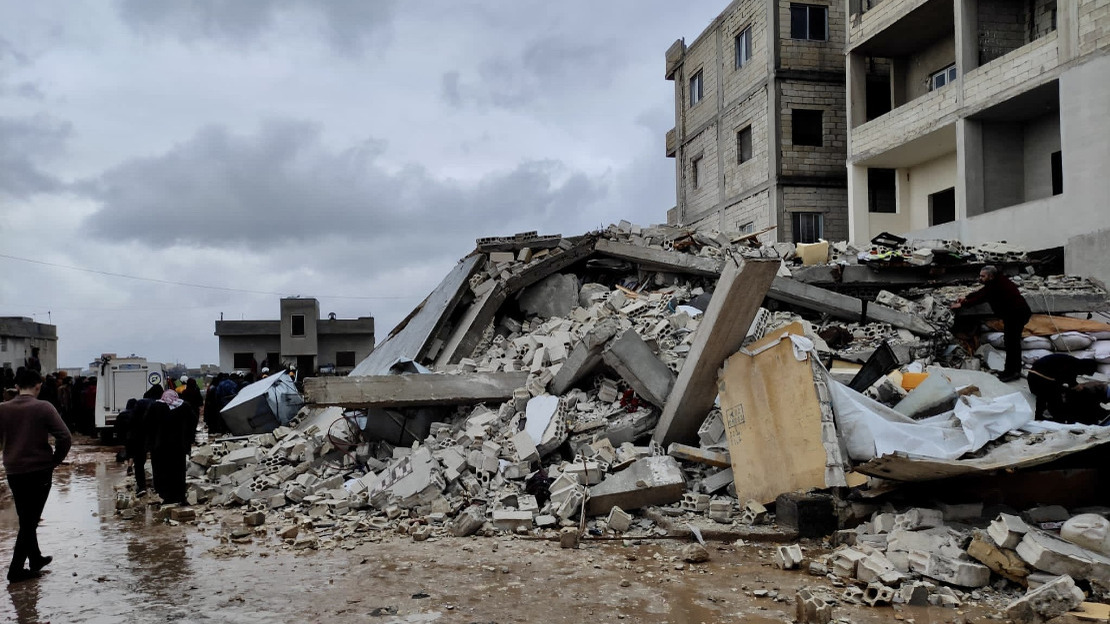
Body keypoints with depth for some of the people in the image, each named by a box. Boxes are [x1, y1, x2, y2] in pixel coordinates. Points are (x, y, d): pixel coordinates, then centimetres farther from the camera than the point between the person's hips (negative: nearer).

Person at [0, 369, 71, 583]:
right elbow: (65, 438, -17)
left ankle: (35, 559, 31)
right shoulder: (44, 408, -11)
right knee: (30, 520, 4)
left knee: (26, 519, 19)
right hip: (40, 471, -4)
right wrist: (55, 460, -3)